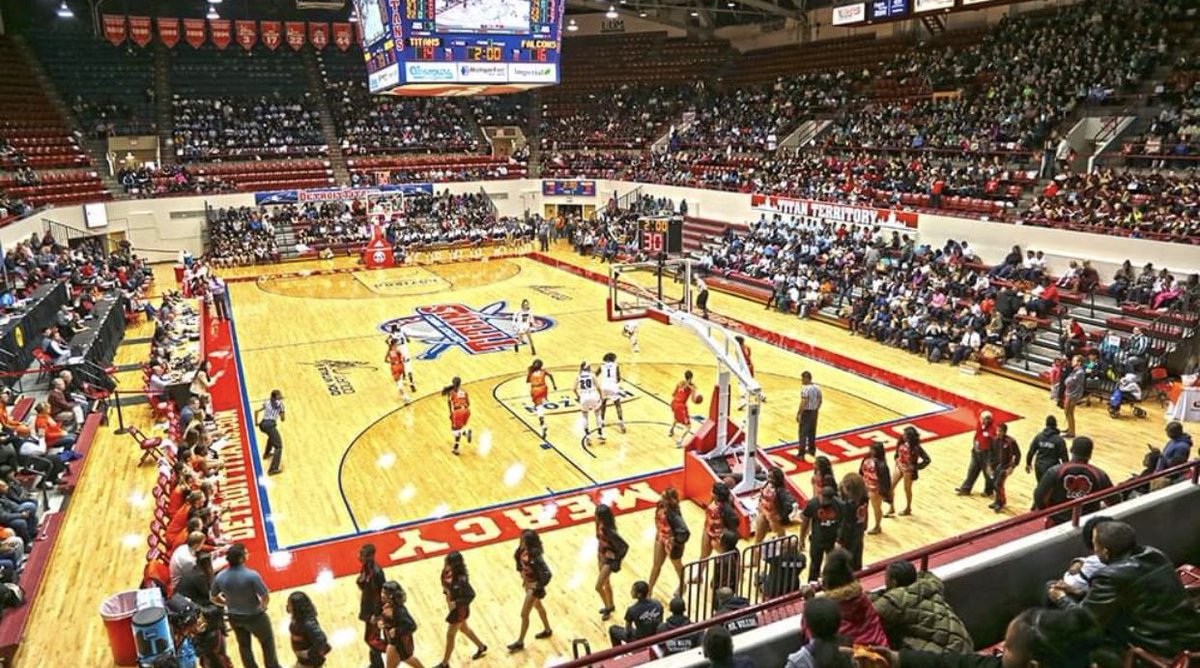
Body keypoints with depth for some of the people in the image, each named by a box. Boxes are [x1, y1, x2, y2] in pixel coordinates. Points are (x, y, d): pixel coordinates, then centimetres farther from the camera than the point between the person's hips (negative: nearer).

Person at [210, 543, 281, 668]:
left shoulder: (219, 577, -17)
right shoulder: (252, 575, -32)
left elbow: (214, 599, -1)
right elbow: (266, 597, -25)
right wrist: (263, 606, -2)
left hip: (234, 617, 4)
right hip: (254, 616, -4)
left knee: (244, 646, 26)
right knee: (267, 642, 21)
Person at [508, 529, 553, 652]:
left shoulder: (535, 557, -35)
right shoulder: (523, 550, -13)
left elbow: (546, 574, -33)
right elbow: (518, 558, 12)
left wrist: (537, 587, -25)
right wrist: (521, 571, 4)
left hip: (534, 585, -8)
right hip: (528, 583, 8)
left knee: (524, 614, 4)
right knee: (538, 606, 27)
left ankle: (520, 642, 22)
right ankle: (547, 630, 48)